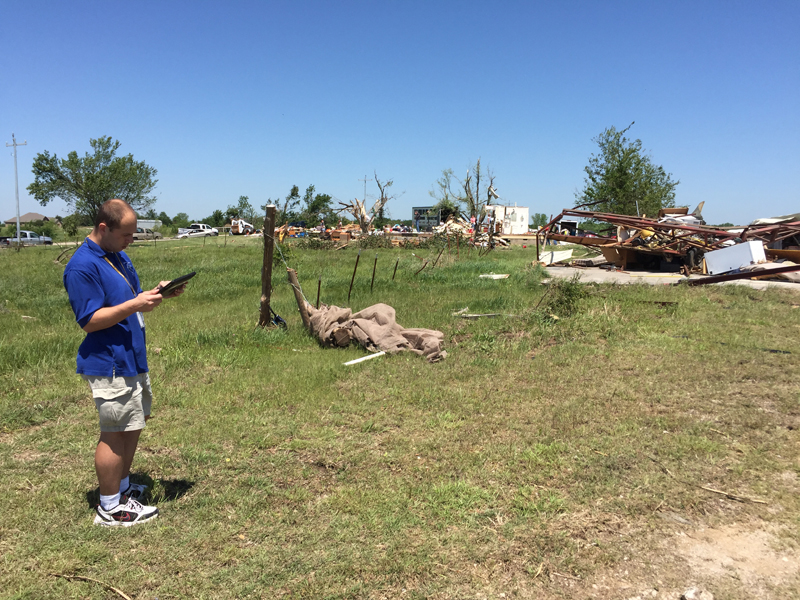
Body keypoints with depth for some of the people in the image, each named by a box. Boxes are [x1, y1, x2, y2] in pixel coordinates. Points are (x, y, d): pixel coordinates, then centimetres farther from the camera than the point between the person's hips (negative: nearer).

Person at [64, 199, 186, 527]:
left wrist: (158, 292, 0)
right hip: (110, 365, -10)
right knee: (115, 433, 0)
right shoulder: (81, 266, -18)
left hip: (132, 359, 10)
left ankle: (122, 486, 37)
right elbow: (90, 321, -21)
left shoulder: (119, 257, 11)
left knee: (134, 424, 20)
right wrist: (134, 304, -26)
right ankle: (110, 508, 15)